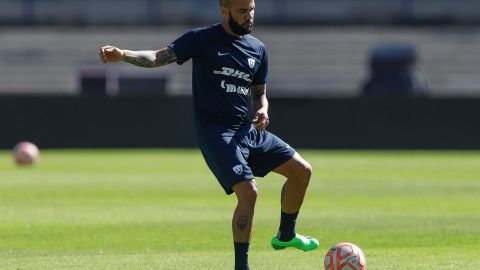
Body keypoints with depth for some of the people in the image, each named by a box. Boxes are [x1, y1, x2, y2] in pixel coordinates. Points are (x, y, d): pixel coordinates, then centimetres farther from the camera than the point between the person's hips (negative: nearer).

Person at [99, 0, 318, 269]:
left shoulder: (258, 49, 11)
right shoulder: (202, 39, -6)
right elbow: (159, 57, -15)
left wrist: (262, 110, -4)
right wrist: (123, 54, -32)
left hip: (247, 130, 7)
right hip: (215, 133, -7)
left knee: (302, 170, 8)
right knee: (248, 191, -21)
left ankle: (286, 236, 30)